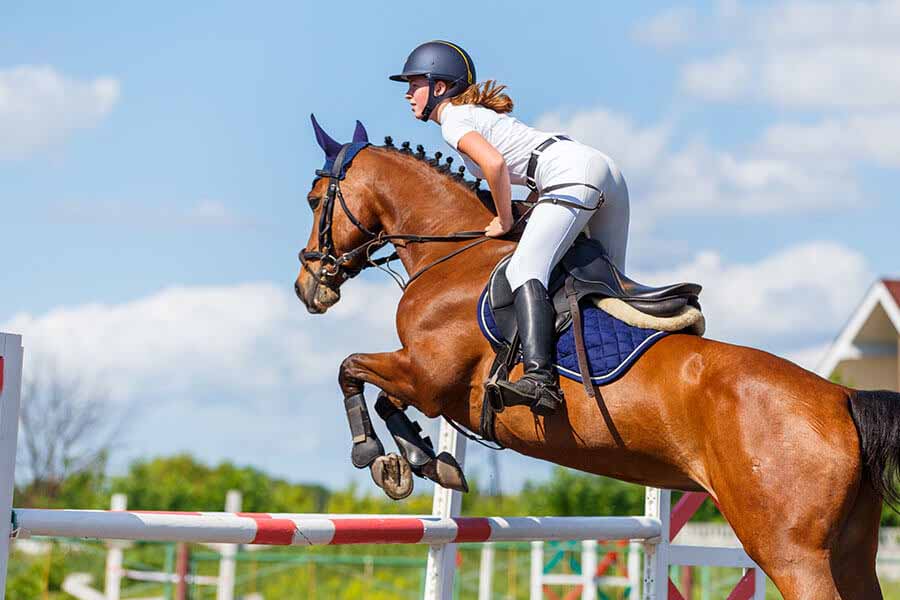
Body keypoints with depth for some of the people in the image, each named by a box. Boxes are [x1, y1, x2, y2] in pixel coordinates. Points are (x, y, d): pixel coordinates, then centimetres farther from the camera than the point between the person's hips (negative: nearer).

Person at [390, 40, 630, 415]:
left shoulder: (452, 120, 0)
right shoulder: (477, 111, 28)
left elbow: (495, 162, -18)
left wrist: (505, 221, -5)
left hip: (574, 175, -10)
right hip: (606, 170, 10)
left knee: (525, 269, -24)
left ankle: (540, 379, -43)